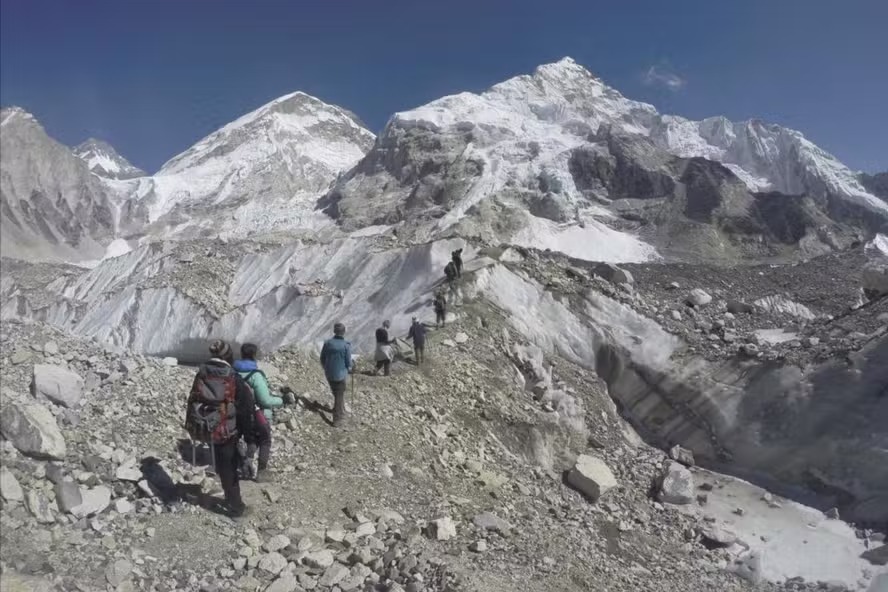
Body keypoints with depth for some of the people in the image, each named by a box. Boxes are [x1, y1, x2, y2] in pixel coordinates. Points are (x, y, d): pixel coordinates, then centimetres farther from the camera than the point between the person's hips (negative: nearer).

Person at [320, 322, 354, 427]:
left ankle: (341, 414, 42)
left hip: (329, 374, 4)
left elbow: (322, 359, 2)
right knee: (339, 397, 10)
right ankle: (337, 420, 14)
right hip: (340, 374, -4)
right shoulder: (346, 345, -19)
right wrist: (351, 367, 10)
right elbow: (348, 363, -13)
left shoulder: (327, 343, -8)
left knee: (336, 394, 24)